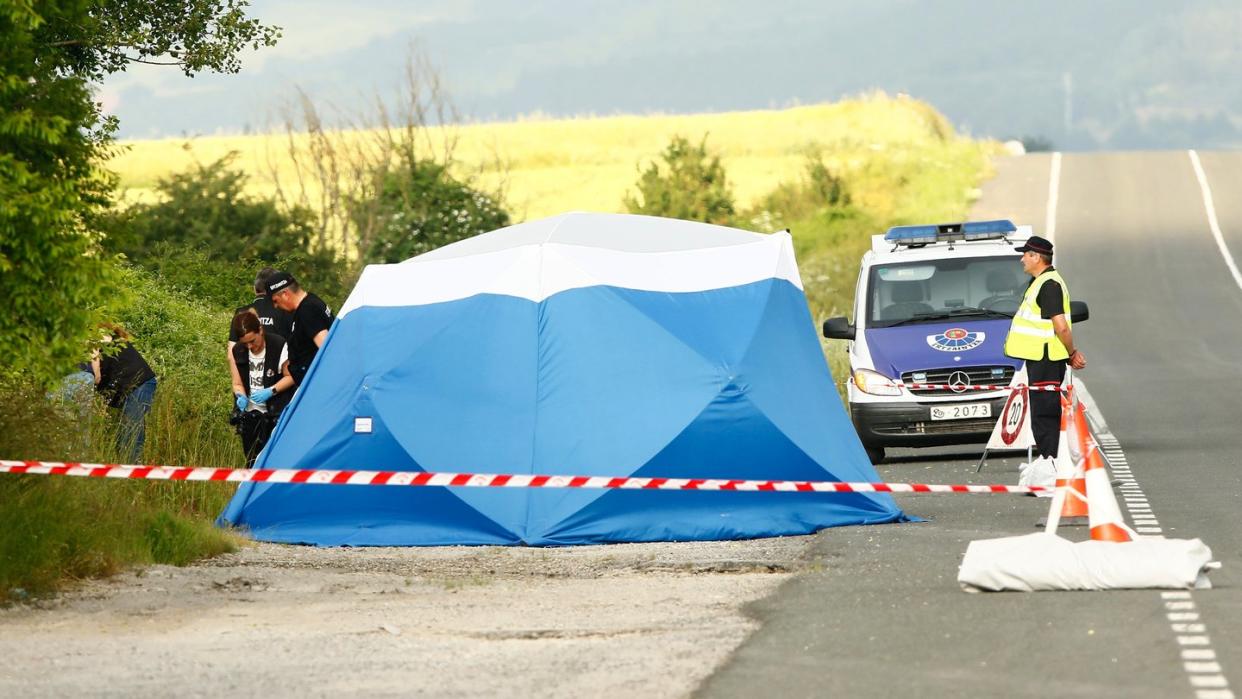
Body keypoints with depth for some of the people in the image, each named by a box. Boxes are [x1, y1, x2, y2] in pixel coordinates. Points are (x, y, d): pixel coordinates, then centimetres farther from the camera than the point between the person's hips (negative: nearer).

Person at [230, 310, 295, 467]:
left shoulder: (279, 346, -12)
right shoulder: (239, 351, 1)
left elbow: (290, 377, -4)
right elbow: (238, 383, 10)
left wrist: (270, 391, -18)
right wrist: (241, 396, -13)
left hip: (276, 413, -5)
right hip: (250, 412, 5)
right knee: (253, 461, 5)